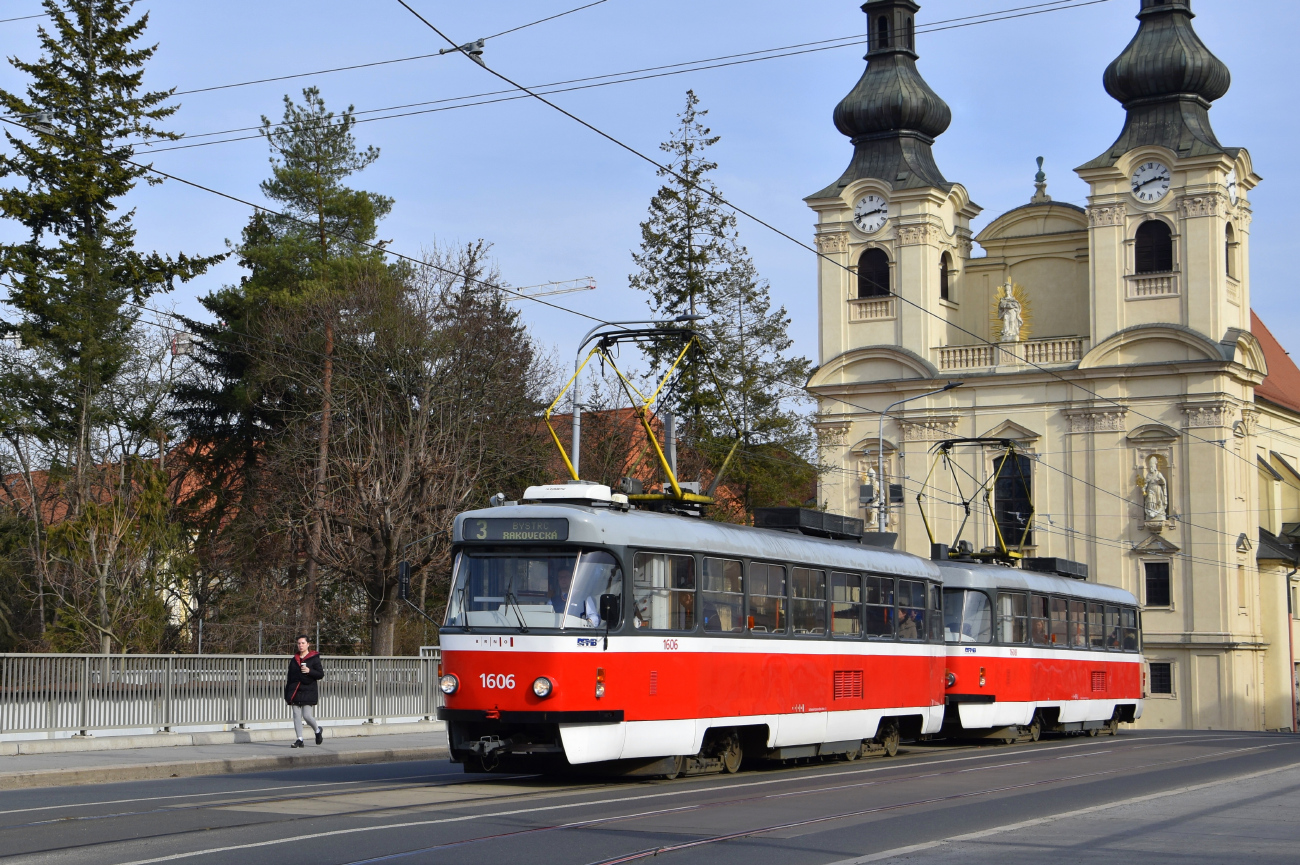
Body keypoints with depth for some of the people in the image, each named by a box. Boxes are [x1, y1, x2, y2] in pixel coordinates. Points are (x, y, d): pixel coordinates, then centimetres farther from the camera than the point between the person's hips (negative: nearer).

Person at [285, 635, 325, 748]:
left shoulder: (314, 658, 1)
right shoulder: (294, 660, 14)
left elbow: (321, 674, -3)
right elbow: (290, 678, 16)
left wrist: (309, 671, -20)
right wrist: (287, 695, 13)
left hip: (308, 691, -4)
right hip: (295, 691, 4)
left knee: (307, 715, -10)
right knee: (296, 715, -2)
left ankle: (318, 730, 18)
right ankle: (299, 740, 1)